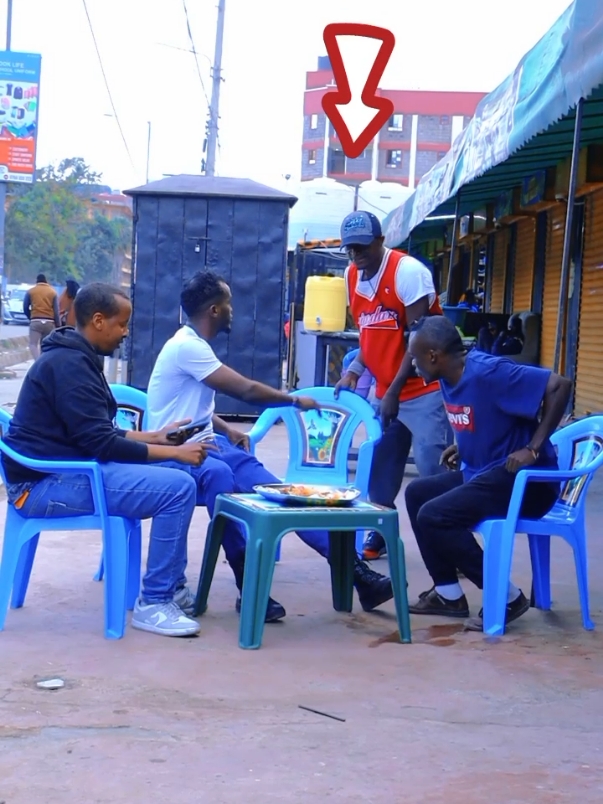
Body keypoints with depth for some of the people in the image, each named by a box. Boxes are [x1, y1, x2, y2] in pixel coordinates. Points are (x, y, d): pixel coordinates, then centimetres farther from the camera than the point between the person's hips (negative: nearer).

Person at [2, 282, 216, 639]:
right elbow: (100, 443, -21)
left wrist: (155, 437, 13)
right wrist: (174, 453, -16)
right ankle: (154, 603, -10)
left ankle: (173, 585, 14)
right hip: (46, 484, -11)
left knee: (175, 475, 12)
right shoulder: (70, 365, -18)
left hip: (62, 470, 11)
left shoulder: (74, 358, 15)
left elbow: (98, 434, 20)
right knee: (178, 487, -19)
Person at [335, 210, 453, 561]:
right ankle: (379, 538, 20)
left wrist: (394, 391, -16)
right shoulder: (352, 276, 7)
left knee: (434, 472, -11)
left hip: (423, 389, -7)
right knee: (380, 469, 9)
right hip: (386, 390, 7)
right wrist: (354, 371, 0)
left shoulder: (408, 271, -15)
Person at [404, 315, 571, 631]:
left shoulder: (488, 372, -22)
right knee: (417, 493, 12)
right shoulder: (449, 378, 5)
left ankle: (507, 596, -10)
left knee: (433, 516, -19)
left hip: (524, 479, -10)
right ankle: (449, 594, 13)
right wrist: (462, 447, 5)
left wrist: (533, 448, -26)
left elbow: (559, 385, -26)